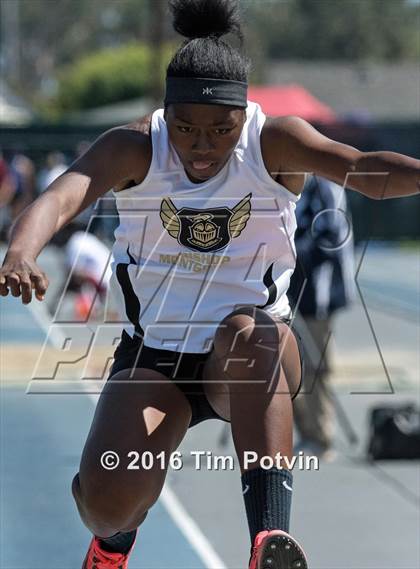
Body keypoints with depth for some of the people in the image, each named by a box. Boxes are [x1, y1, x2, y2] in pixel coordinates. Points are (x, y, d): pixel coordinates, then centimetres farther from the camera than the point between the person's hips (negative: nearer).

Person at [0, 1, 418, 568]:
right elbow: (62, 195, -28)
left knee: (251, 334, -37)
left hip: (250, 367, -1)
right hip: (152, 354, 1)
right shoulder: (134, 148, -10)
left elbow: (366, 170, -27)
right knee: (105, 505, -16)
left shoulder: (275, 143, -10)